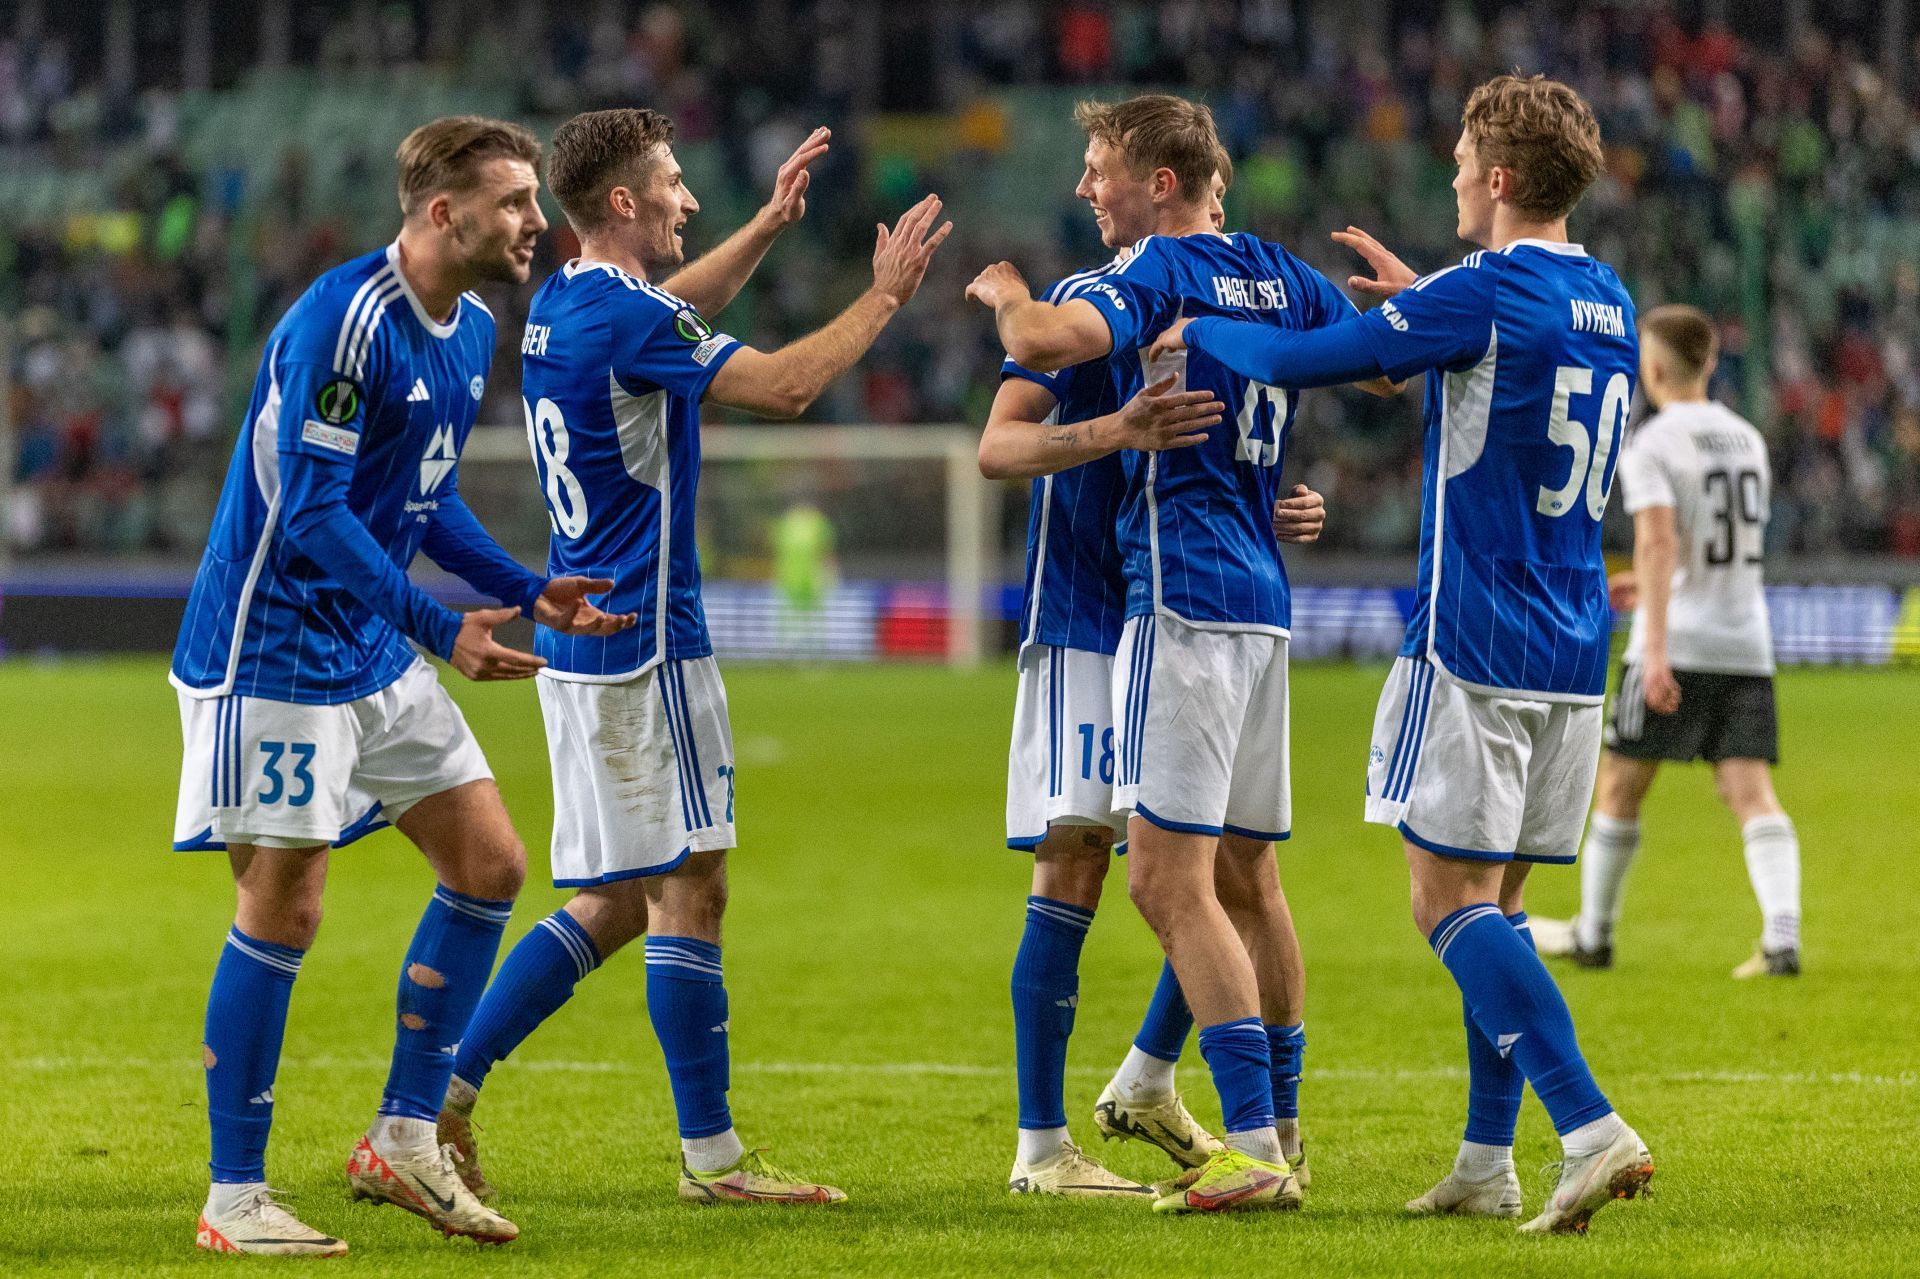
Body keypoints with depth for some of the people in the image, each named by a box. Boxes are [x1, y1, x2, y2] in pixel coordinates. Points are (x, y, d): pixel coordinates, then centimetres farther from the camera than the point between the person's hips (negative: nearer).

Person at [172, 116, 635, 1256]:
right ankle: (235, 1200, 1)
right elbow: (309, 516, -24)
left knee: (490, 865, 6)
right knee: (283, 907, -7)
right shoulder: (344, 320, -20)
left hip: (376, 652, 9)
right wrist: (441, 628, -26)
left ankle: (405, 1139, 14)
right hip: (273, 651, -9)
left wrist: (529, 592, 6)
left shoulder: (472, 331, 9)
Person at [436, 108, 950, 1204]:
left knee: (611, 906, 12)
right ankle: (711, 1155, 0)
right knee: (689, 890, -3)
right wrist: (886, 296, -4)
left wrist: (770, 224, 31)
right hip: (646, 645, -9)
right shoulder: (628, 320, -17)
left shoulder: (562, 306, 12)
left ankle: (443, 1094, 8)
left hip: (579, 643, 9)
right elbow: (787, 386, -15)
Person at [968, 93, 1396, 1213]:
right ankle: (1282, 1131, 20)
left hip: (1184, 596, -9)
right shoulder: (1277, 274, 13)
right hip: (1263, 599, 9)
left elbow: (1044, 343, -26)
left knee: (1170, 880, -11)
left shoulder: (1156, 273, -9)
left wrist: (1005, 292, -5)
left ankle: (1255, 1149, -17)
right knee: (1248, 877, 15)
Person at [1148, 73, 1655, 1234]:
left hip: (1475, 647, -8)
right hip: (1574, 655, 8)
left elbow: (1303, 362, -9)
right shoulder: (1610, 305, 11)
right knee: (1497, 899, 14)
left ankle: (1593, 1130, -20)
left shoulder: (1482, 294, -13)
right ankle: (1489, 1162, 13)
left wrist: (1198, 335, 8)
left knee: (1451, 898, -6)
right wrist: (1419, 296, 39)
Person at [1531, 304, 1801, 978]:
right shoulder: (1746, 438, 14)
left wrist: (1656, 650, -26)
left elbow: (1659, 543, -20)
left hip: (1677, 644, -5)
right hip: (1747, 644, 5)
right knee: (1751, 792, -3)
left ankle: (1593, 933, 22)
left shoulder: (1648, 446, -7)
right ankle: (1782, 936, -21)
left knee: (1619, 788, 10)